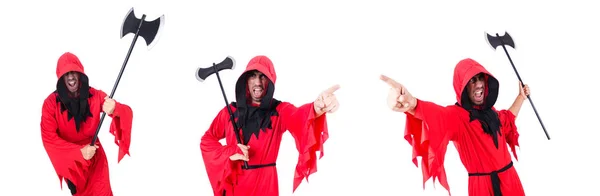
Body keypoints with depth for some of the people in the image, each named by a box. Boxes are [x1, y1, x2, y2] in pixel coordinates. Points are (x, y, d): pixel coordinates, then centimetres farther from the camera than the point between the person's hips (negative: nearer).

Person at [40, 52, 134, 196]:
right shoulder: (51, 103, -18)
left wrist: (114, 109, -46)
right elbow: (49, 138, -21)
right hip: (70, 161, 0)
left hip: (95, 157, 1)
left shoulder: (95, 96, -14)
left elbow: (127, 113, -20)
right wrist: (79, 152, -31)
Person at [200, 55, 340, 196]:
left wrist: (317, 109, -55)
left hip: (264, 182, -1)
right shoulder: (230, 111, -1)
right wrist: (229, 153, -14)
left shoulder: (280, 111, -8)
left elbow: (299, 117, -31)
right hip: (232, 181, 1)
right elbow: (207, 140, 6)